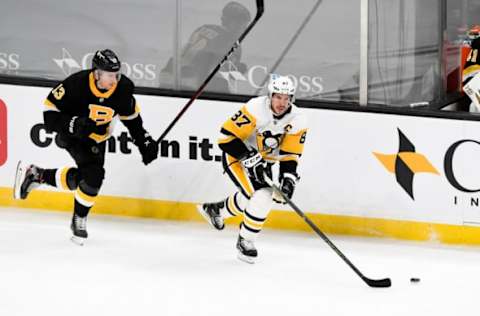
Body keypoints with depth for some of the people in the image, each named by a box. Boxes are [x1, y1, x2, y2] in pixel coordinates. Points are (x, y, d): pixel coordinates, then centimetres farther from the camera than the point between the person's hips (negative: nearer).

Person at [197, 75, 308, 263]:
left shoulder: (297, 121, -14)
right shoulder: (255, 109, -29)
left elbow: (289, 156, -9)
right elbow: (227, 136, -27)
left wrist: (288, 178, -25)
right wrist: (250, 158, -32)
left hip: (263, 161, 7)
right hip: (237, 156, -7)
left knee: (252, 199, 13)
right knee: (262, 197, -21)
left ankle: (216, 209, 40)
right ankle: (245, 241, -2)